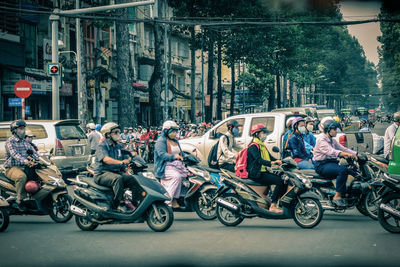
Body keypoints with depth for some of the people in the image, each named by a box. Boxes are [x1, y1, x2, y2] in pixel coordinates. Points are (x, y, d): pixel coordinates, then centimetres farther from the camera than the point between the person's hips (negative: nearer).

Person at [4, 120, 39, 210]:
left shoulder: (25, 142, 19)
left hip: (24, 167, 7)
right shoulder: (10, 142, -5)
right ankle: (20, 200, -28)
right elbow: (14, 154, -23)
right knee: (22, 176, -37)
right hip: (12, 168, -7)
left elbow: (34, 152, 12)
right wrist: (25, 161, -40)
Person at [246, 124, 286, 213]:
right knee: (280, 181, -23)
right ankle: (273, 206, -23)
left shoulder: (262, 146, 21)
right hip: (256, 174, -10)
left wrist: (280, 162, 3)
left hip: (263, 171, 10)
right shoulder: (253, 146, -10)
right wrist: (271, 163, -42)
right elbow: (258, 159, -26)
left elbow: (270, 157, 20)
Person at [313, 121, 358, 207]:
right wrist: (346, 154, -37)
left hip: (332, 163, 9)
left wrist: (356, 154, 1)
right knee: (343, 170, -32)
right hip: (322, 165, -9)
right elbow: (330, 151, -25)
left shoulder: (333, 141, 19)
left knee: (353, 172, -10)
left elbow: (343, 148, 17)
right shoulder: (321, 140, -10)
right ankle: (337, 196, -30)